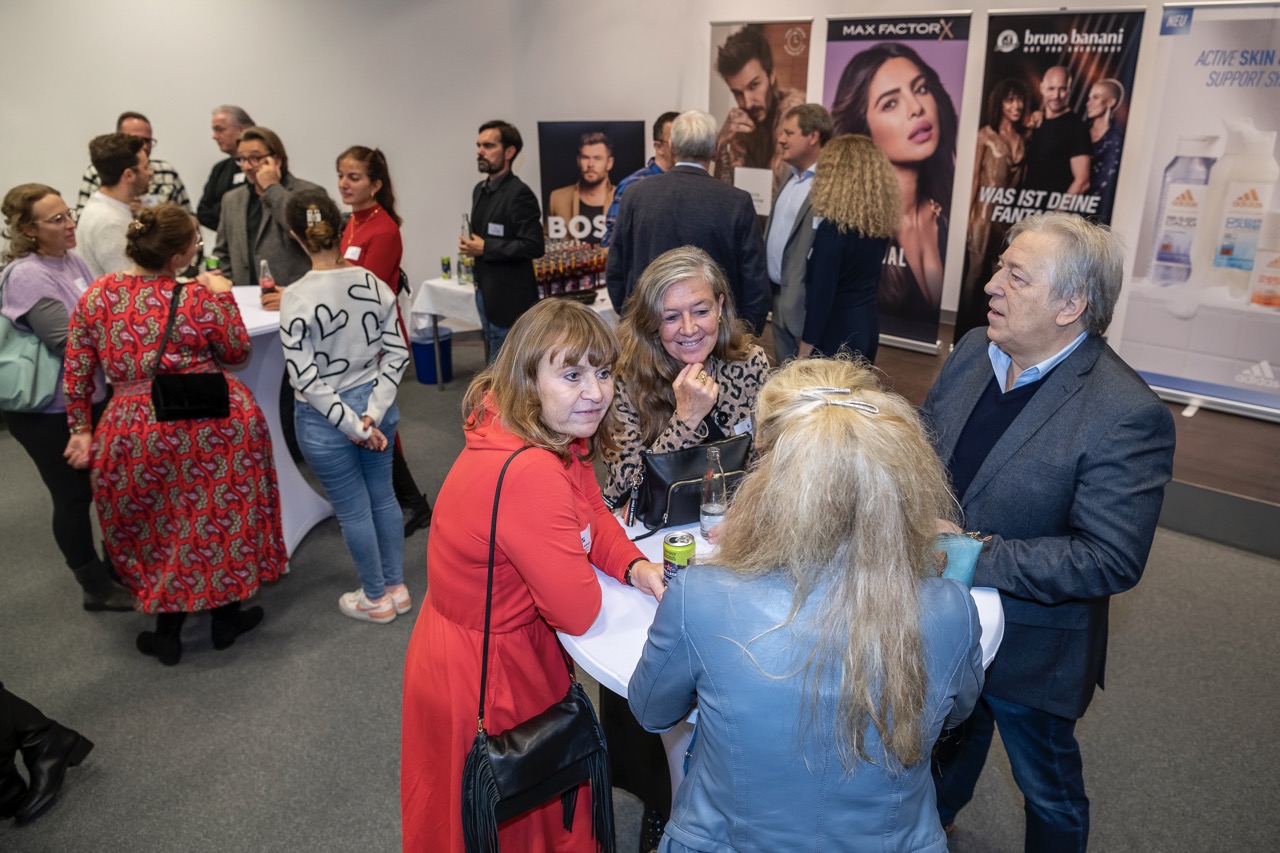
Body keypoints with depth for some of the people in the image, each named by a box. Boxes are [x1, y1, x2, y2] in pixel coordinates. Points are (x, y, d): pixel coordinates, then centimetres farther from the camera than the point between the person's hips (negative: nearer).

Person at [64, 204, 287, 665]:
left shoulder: (94, 296, -1)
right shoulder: (202, 298, -12)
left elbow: (77, 371, 4)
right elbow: (237, 354, 3)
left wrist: (80, 427, 14)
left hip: (135, 433, 3)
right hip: (212, 422, -2)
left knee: (160, 528, 18)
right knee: (220, 515, 15)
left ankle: (167, 633, 28)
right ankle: (227, 618, 30)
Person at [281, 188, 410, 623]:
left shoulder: (297, 297, -19)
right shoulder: (375, 284, -6)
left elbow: (304, 378, -20)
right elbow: (397, 354, -6)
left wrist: (353, 426, -14)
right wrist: (373, 413, -8)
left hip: (324, 420, -4)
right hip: (374, 406, 4)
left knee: (352, 510, 11)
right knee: (383, 497, 19)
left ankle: (376, 598, 29)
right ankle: (396, 586, 34)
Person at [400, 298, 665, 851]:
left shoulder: (558, 435, -7)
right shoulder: (529, 473, -36)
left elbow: (593, 516, 6)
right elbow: (579, 612, -30)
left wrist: (635, 566, -13)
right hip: (479, 680, -8)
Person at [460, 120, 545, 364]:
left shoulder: (519, 193, -16)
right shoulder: (480, 190, 12)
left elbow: (534, 246, -22)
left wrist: (484, 248, -20)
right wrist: (471, 247, 6)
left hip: (509, 297, -9)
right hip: (485, 292, 9)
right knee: (493, 363, 17)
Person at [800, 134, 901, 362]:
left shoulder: (833, 228, -19)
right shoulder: (880, 225, 4)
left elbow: (821, 295, -19)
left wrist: (804, 351, -14)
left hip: (835, 333, -8)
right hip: (867, 326, 8)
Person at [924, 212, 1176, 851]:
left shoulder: (1129, 415, -27)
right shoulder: (974, 350, -6)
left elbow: (1112, 559, -27)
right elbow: (922, 435, 7)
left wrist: (981, 556, -31)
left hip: (1029, 648, -6)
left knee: (1048, 789, 21)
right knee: (950, 735, 33)